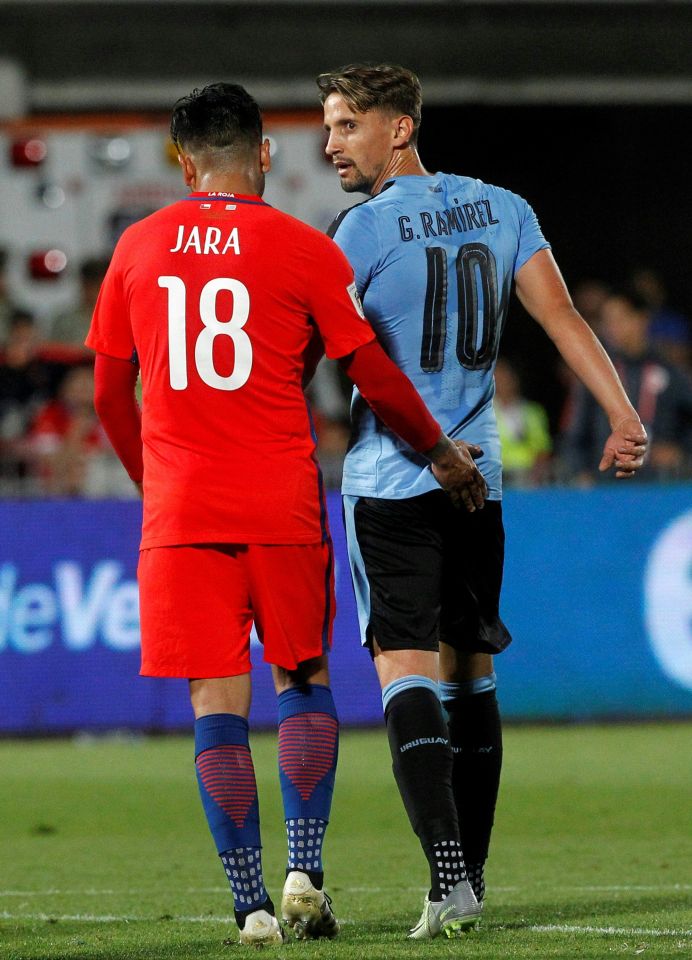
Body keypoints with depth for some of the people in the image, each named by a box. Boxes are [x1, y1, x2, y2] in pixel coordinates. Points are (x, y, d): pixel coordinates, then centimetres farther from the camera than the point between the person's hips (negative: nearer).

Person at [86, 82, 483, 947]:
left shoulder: (137, 248, 6)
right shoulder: (303, 249, -2)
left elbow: (109, 396, 13)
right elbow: (377, 380, 0)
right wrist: (442, 454, 15)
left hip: (179, 510, 1)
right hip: (281, 503, -1)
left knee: (217, 704, 2)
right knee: (303, 680, 14)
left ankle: (250, 903, -2)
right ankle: (304, 873, 2)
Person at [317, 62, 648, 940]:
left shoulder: (365, 228, -8)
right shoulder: (502, 210, 10)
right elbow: (562, 317, 4)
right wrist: (622, 414, 0)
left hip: (390, 481, -6)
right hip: (476, 476, 6)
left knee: (407, 671, -10)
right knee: (469, 672, 14)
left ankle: (448, 877, -24)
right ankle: (470, 878, 17)